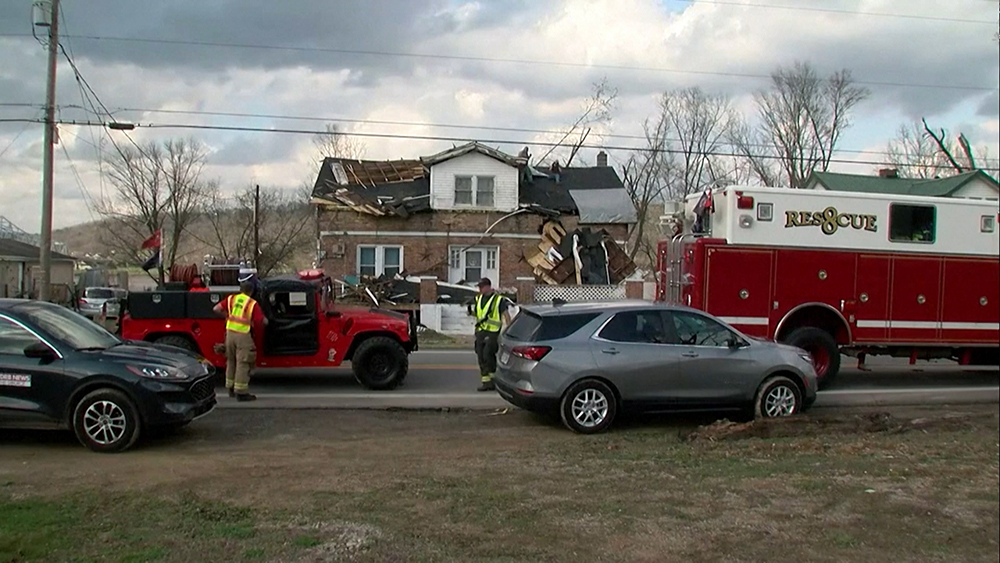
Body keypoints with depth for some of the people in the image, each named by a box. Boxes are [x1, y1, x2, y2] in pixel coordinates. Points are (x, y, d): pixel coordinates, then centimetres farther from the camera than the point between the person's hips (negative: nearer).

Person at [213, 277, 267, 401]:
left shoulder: (231, 298, 6)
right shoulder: (252, 304, -7)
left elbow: (216, 309, 0)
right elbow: (263, 321, -9)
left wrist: (227, 315, 16)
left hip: (230, 332, 6)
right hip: (243, 335, -6)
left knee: (231, 361, 19)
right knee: (243, 363, -2)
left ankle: (231, 388, 28)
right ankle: (241, 392, -2)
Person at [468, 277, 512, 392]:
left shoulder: (499, 299, -5)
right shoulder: (478, 299, 14)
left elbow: (506, 315, -5)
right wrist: (471, 311, 3)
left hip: (493, 332, -6)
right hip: (480, 331, 6)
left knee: (488, 354, -14)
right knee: (481, 357, 4)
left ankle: (493, 377, 4)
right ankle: (485, 381, 10)